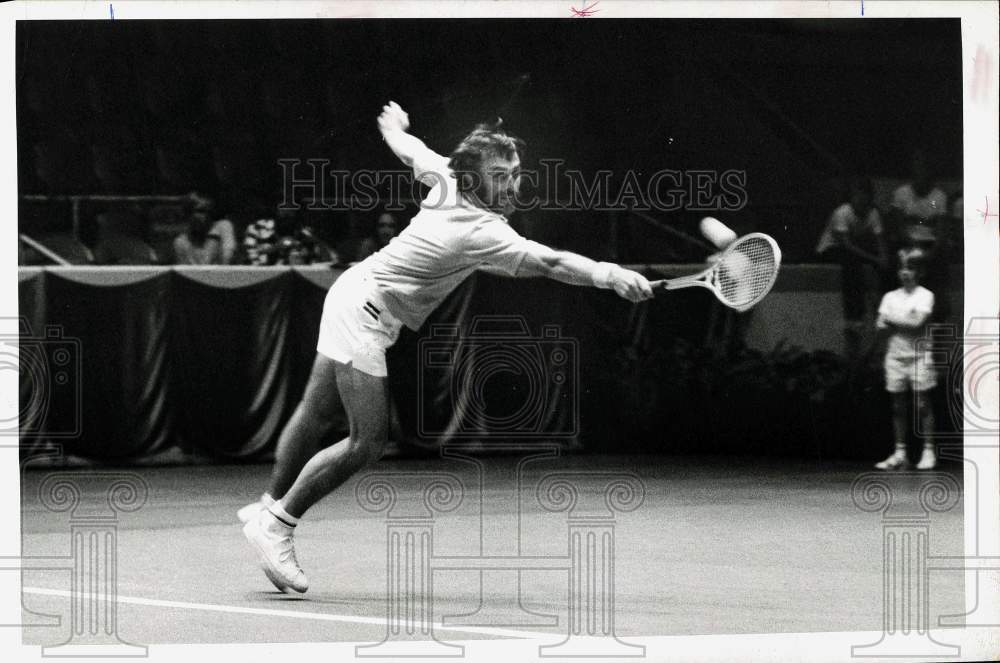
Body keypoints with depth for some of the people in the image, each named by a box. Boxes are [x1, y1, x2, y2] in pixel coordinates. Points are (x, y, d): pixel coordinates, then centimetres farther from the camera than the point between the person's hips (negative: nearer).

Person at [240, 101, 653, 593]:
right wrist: (610, 276, -53)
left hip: (354, 291, 10)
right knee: (367, 442, -11)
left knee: (317, 415, 21)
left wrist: (393, 126, 36)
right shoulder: (482, 232, -30)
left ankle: (268, 507, 34)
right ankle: (276, 524, -1)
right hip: (363, 311, -10)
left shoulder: (448, 178, -6)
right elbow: (549, 262, -43)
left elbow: (409, 148, 14)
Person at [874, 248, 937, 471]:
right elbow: (880, 325, 3)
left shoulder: (925, 295, -1)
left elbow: (918, 322, -14)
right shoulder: (890, 297, 12)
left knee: (922, 404, -5)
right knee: (898, 406, 4)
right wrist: (904, 324, -12)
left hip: (918, 355, -4)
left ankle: (929, 452, -2)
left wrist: (892, 320, -5)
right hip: (895, 354, 4)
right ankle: (900, 454, 8)